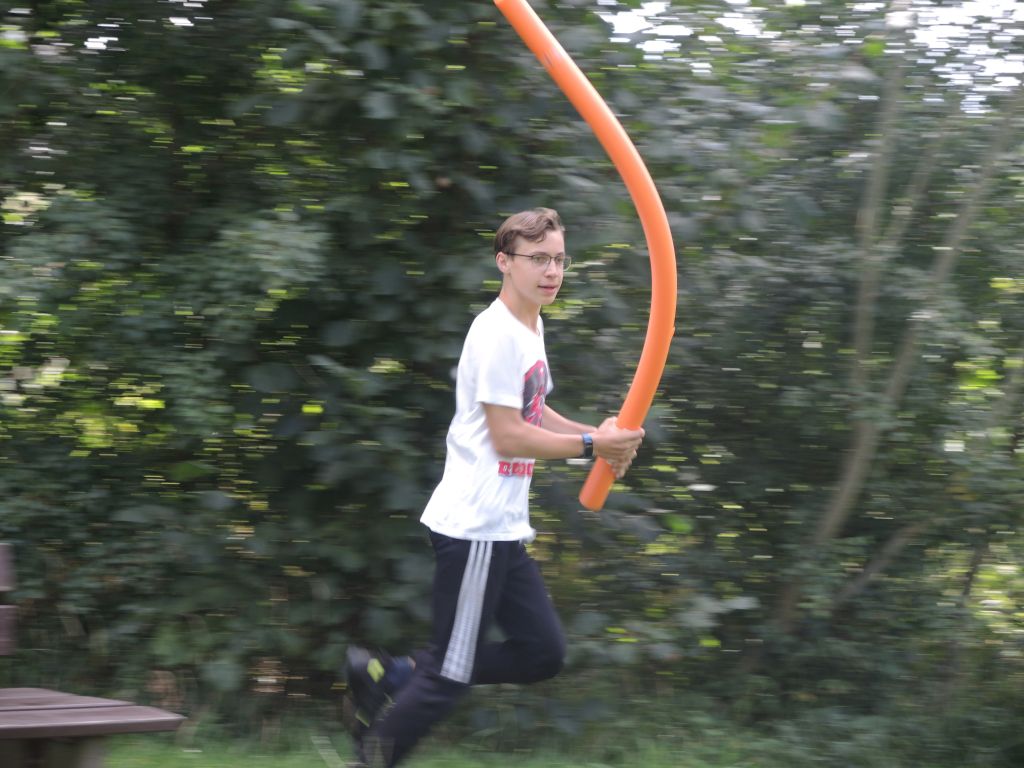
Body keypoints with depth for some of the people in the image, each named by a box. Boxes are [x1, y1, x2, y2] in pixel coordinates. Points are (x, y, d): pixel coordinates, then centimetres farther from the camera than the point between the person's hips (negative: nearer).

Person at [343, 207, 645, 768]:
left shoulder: (531, 327, 13)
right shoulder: (498, 335, -16)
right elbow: (507, 435, -19)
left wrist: (601, 437, 7)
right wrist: (591, 445, -15)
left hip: (504, 531, 10)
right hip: (474, 527, -10)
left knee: (543, 652, 11)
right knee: (450, 674, -4)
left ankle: (387, 678, 15)